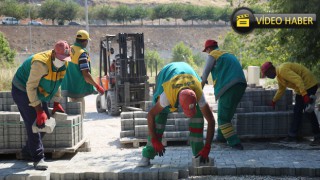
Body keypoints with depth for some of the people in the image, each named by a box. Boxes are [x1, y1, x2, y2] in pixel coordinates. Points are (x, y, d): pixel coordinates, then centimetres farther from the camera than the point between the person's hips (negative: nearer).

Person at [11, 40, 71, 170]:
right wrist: (39, 111, -31)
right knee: (33, 124, -16)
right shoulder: (41, 63, -33)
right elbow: (30, 87, -31)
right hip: (23, 90, -8)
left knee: (44, 123, 7)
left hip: (38, 92, 9)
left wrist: (56, 103, 7)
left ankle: (27, 152, 23)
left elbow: (56, 83, 10)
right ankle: (38, 158, -10)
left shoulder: (64, 64, -7)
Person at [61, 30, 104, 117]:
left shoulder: (69, 49, 5)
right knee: (79, 113, 0)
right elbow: (86, 74, -23)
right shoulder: (82, 54, -19)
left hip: (68, 86, 8)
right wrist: (97, 86, -15)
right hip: (78, 88, -8)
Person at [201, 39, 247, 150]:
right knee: (228, 114, 22)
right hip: (241, 84, 8)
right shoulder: (229, 55, 28)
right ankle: (221, 137, 32)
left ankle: (234, 142, -11)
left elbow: (205, 73, 10)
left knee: (223, 117, -2)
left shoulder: (212, 55, 6)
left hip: (228, 87, -8)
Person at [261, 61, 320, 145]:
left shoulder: (282, 70, -20)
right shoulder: (279, 75, 13)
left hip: (309, 85, -10)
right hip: (301, 88, 10)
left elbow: (298, 80, -31)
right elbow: (281, 89, 30)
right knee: (297, 111, 9)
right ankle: (292, 135, 13)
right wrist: (274, 101, 40)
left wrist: (304, 94, -39)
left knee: (308, 112, -12)